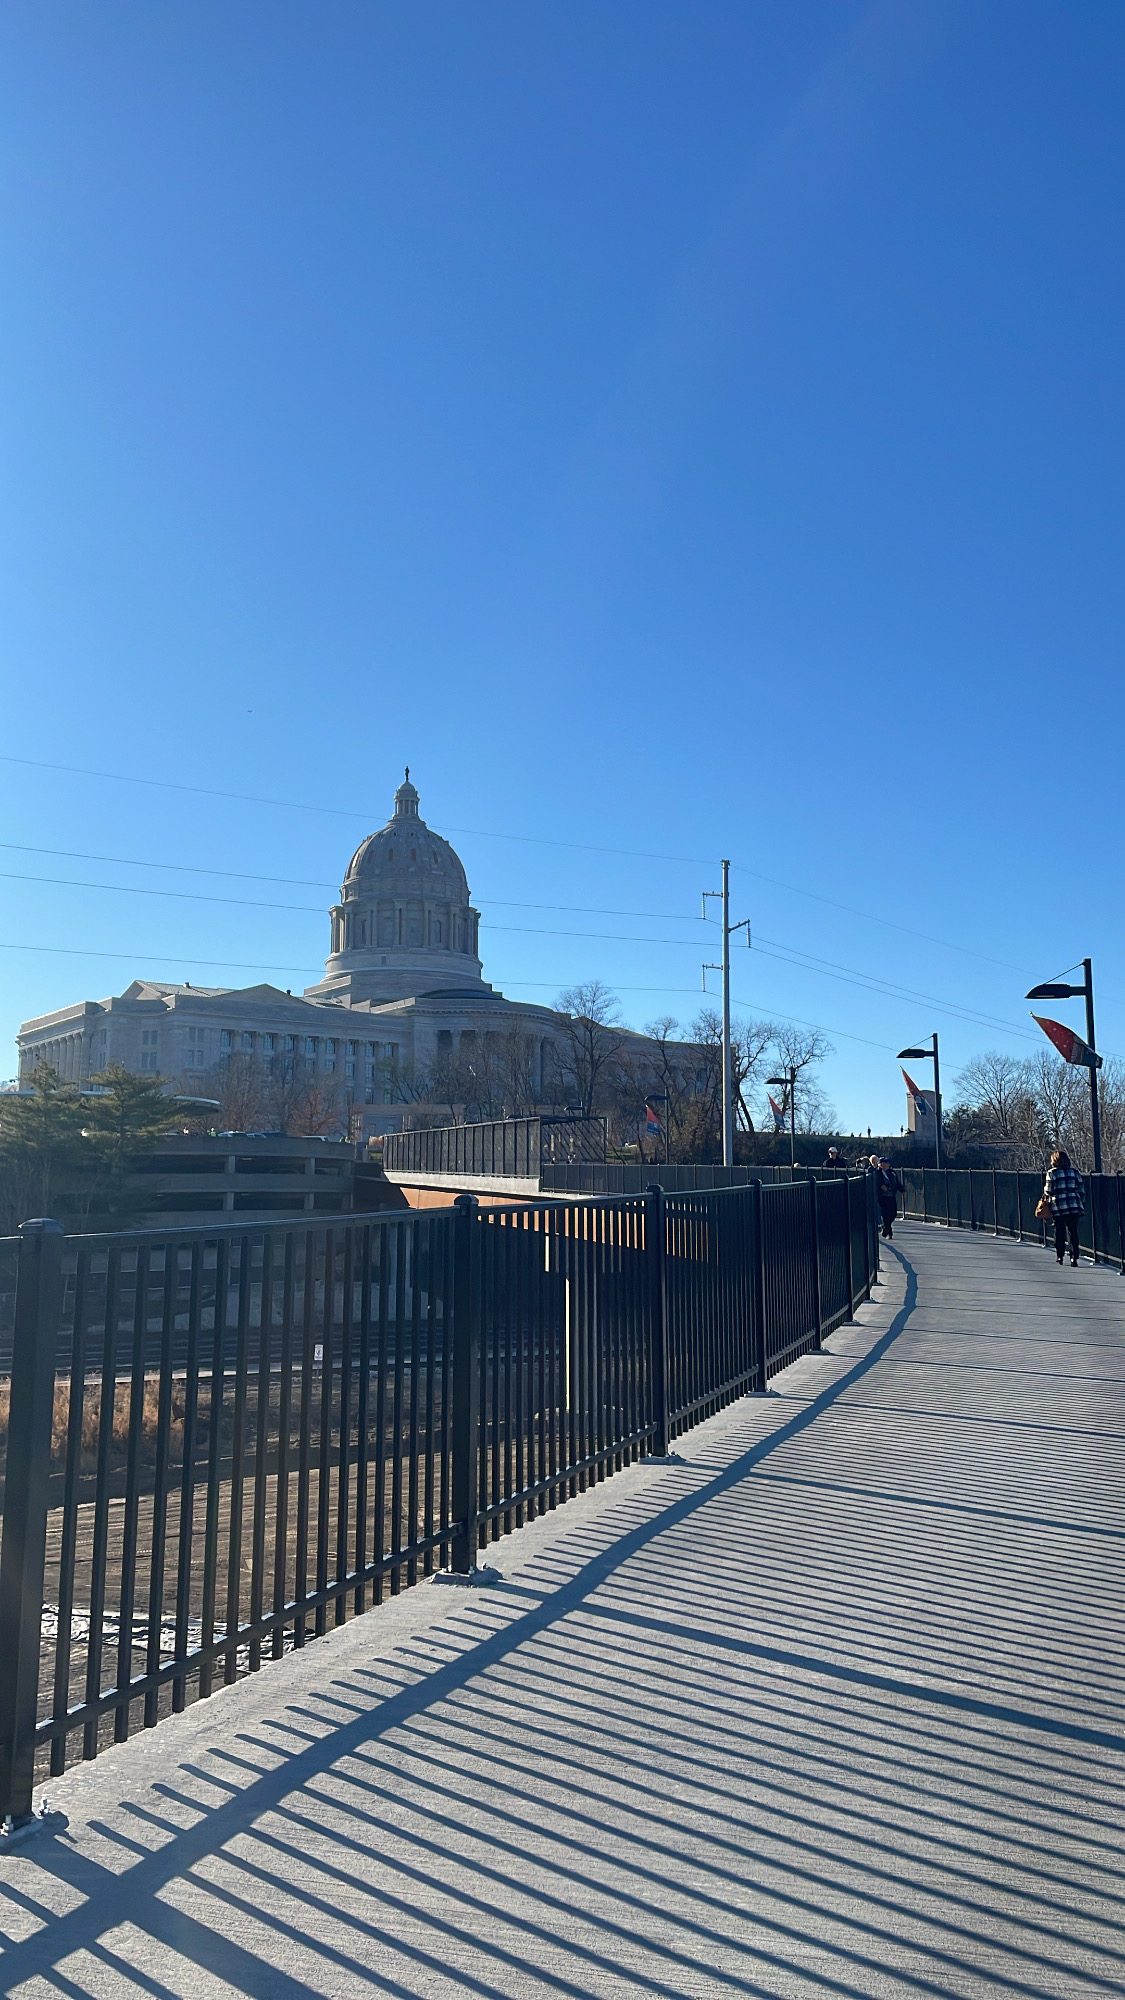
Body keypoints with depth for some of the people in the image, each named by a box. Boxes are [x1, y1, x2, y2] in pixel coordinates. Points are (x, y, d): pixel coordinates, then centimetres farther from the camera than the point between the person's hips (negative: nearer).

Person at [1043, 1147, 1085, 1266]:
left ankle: (1059, 1256, 13)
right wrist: (1083, 1204, 15)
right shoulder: (1075, 1172, 7)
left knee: (1059, 1231, 8)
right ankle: (1074, 1257, -2)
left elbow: (1048, 1191, -6)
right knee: (1073, 1231, 4)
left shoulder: (1051, 1173, -3)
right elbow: (1081, 1191, 7)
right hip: (1074, 1206, 2)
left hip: (1058, 1207, -2)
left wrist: (1045, 1193, 16)